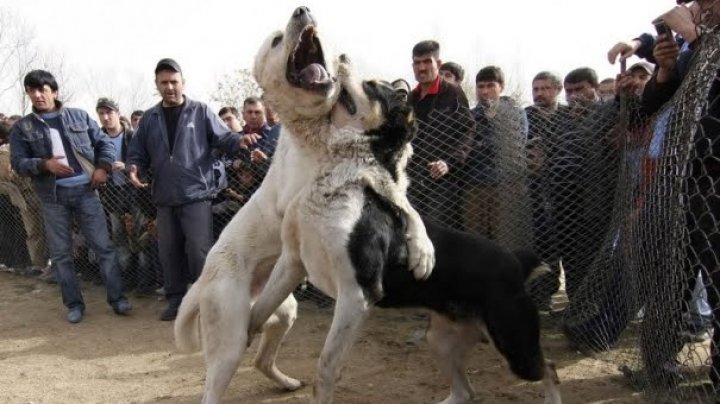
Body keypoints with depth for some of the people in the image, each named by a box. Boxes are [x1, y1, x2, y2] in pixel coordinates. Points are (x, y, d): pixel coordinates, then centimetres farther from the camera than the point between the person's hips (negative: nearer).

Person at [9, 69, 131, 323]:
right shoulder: (22, 128, 4)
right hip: (52, 197, 0)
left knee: (103, 246, 0)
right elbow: (18, 163, -1)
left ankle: (117, 298, 7)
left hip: (85, 190, 0)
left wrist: (103, 167, -6)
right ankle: (74, 304, 16)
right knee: (61, 254, 5)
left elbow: (104, 143, 11)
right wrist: (45, 164, -19)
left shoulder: (79, 116, 7)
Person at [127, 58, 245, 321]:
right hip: (165, 199, 4)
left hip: (196, 195, -4)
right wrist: (133, 169, -6)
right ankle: (176, 300, 24)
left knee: (199, 251, -7)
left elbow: (223, 138, -3)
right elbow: (137, 153, 16)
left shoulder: (200, 112, 3)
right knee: (169, 253, 11)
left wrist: (241, 142, -24)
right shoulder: (149, 119, 13)